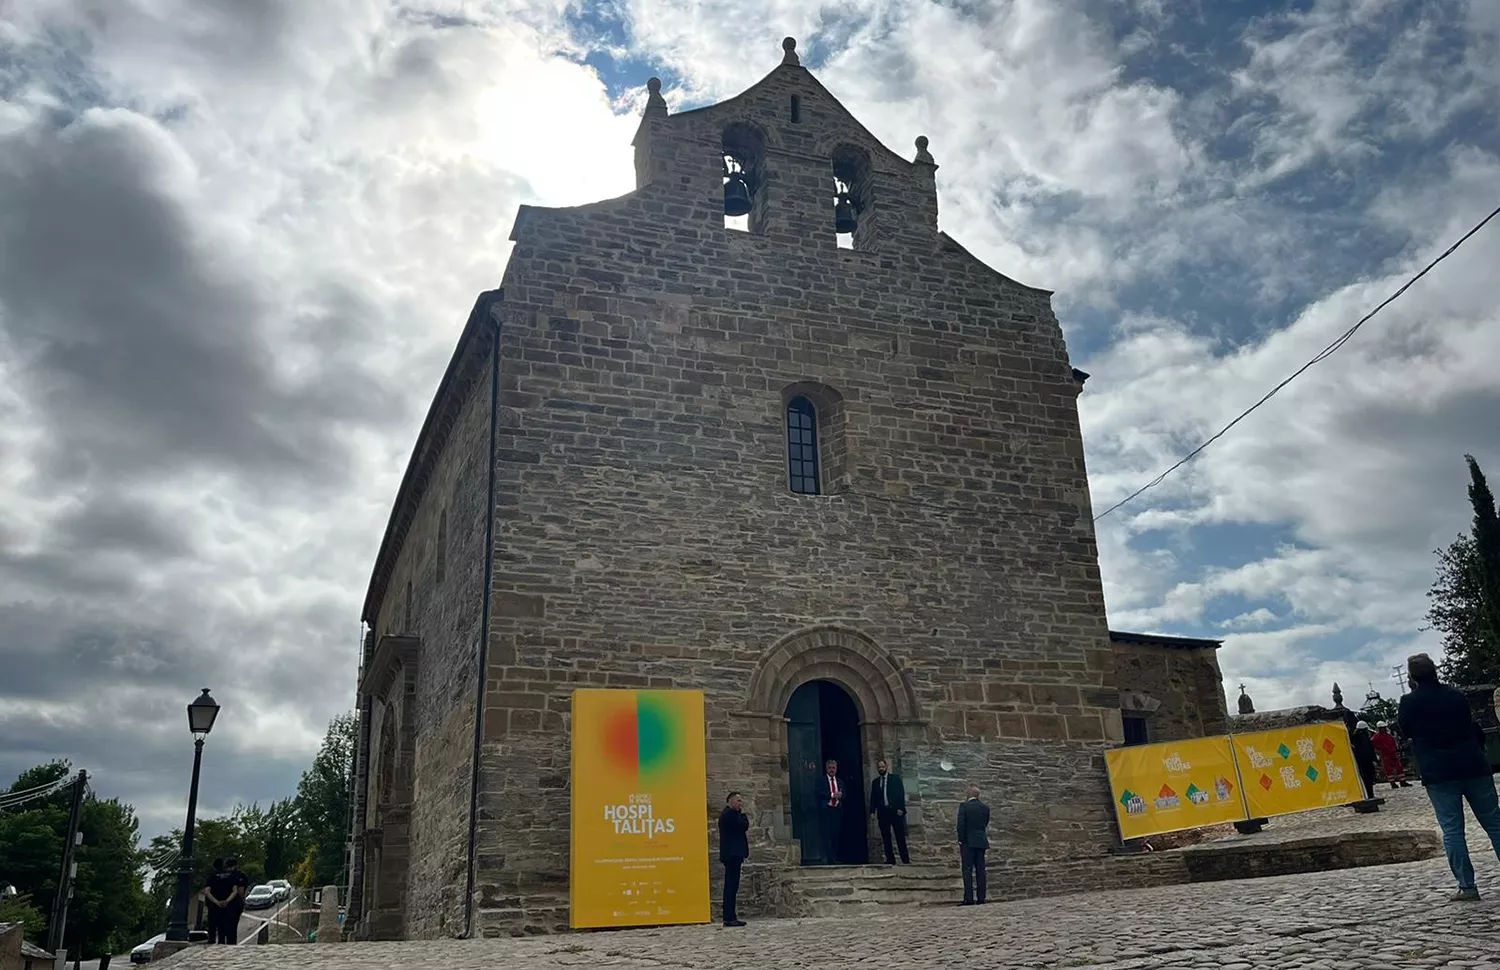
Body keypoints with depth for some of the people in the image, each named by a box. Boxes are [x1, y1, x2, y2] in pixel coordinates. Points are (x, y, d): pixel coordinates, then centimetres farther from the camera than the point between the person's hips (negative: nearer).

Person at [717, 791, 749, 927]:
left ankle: (729, 917, 12)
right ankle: (730, 918, -13)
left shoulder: (729, 814, 21)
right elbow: (744, 826, -17)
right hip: (733, 854, -11)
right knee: (732, 886, -12)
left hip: (731, 854, 11)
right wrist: (742, 812, -5)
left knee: (731, 886, 10)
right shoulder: (729, 813, -11)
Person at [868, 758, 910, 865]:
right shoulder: (875, 782, 16)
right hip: (882, 812, 3)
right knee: (885, 837, -1)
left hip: (895, 811, -3)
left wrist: (900, 808, -10)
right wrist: (872, 811, 1)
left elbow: (901, 794, 1)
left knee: (900, 836, -5)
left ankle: (905, 859, -4)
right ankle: (890, 859, 0)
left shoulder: (895, 778, 8)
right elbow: (873, 798, 12)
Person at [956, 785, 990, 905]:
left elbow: (961, 825, -12)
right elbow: (985, 824, 13)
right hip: (981, 842, 5)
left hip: (968, 842, -5)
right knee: (980, 870, 7)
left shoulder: (964, 806, -9)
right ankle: (980, 898, 6)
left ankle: (969, 898, -9)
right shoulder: (985, 807, 6)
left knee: (967, 870, -4)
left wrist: (960, 843, -6)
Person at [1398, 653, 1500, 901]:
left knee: (1452, 830, 0)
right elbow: (1476, 730, 12)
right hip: (1474, 768, 3)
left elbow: (1405, 730, 11)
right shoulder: (1456, 695, 3)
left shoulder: (1409, 702, -6)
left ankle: (1467, 885, -2)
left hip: (1438, 775, -3)